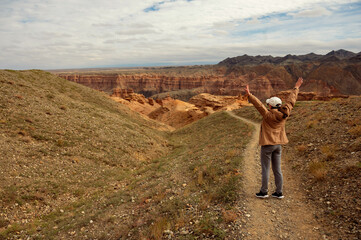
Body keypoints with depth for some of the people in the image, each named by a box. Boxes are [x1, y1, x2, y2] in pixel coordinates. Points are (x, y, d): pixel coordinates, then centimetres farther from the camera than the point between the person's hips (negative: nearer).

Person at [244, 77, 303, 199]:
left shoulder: (268, 115, -18)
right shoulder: (284, 114, -2)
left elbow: (259, 105, -26)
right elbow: (290, 101, 9)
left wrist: (249, 95, -28)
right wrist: (296, 87, 20)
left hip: (267, 145, -6)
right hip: (278, 145, 6)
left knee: (265, 169, 3)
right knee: (277, 169, 12)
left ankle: (263, 192, 12)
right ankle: (279, 192, 18)